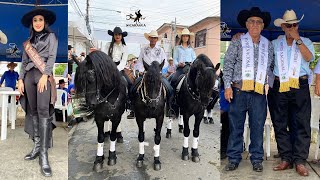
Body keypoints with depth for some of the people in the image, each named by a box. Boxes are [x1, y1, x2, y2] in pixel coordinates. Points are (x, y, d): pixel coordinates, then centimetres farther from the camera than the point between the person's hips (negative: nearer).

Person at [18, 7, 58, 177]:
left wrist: (45, 75, -16)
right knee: (33, 111, 3)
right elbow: (24, 62, 18)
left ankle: (44, 154, -19)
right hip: (29, 75, 6)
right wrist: (21, 79, 5)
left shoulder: (51, 36, 9)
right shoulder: (28, 41, 22)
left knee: (43, 111, -16)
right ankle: (37, 146, 10)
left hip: (43, 74, -5)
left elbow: (52, 57, -3)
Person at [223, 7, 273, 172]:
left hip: (259, 92, 2)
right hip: (238, 91, -2)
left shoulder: (268, 45, 14)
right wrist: (228, 86, -7)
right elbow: (228, 65, 1)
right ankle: (234, 159, 15)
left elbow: (270, 67, 18)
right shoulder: (237, 43, 5)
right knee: (236, 126, 3)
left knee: (258, 127, 6)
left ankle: (257, 159, 20)